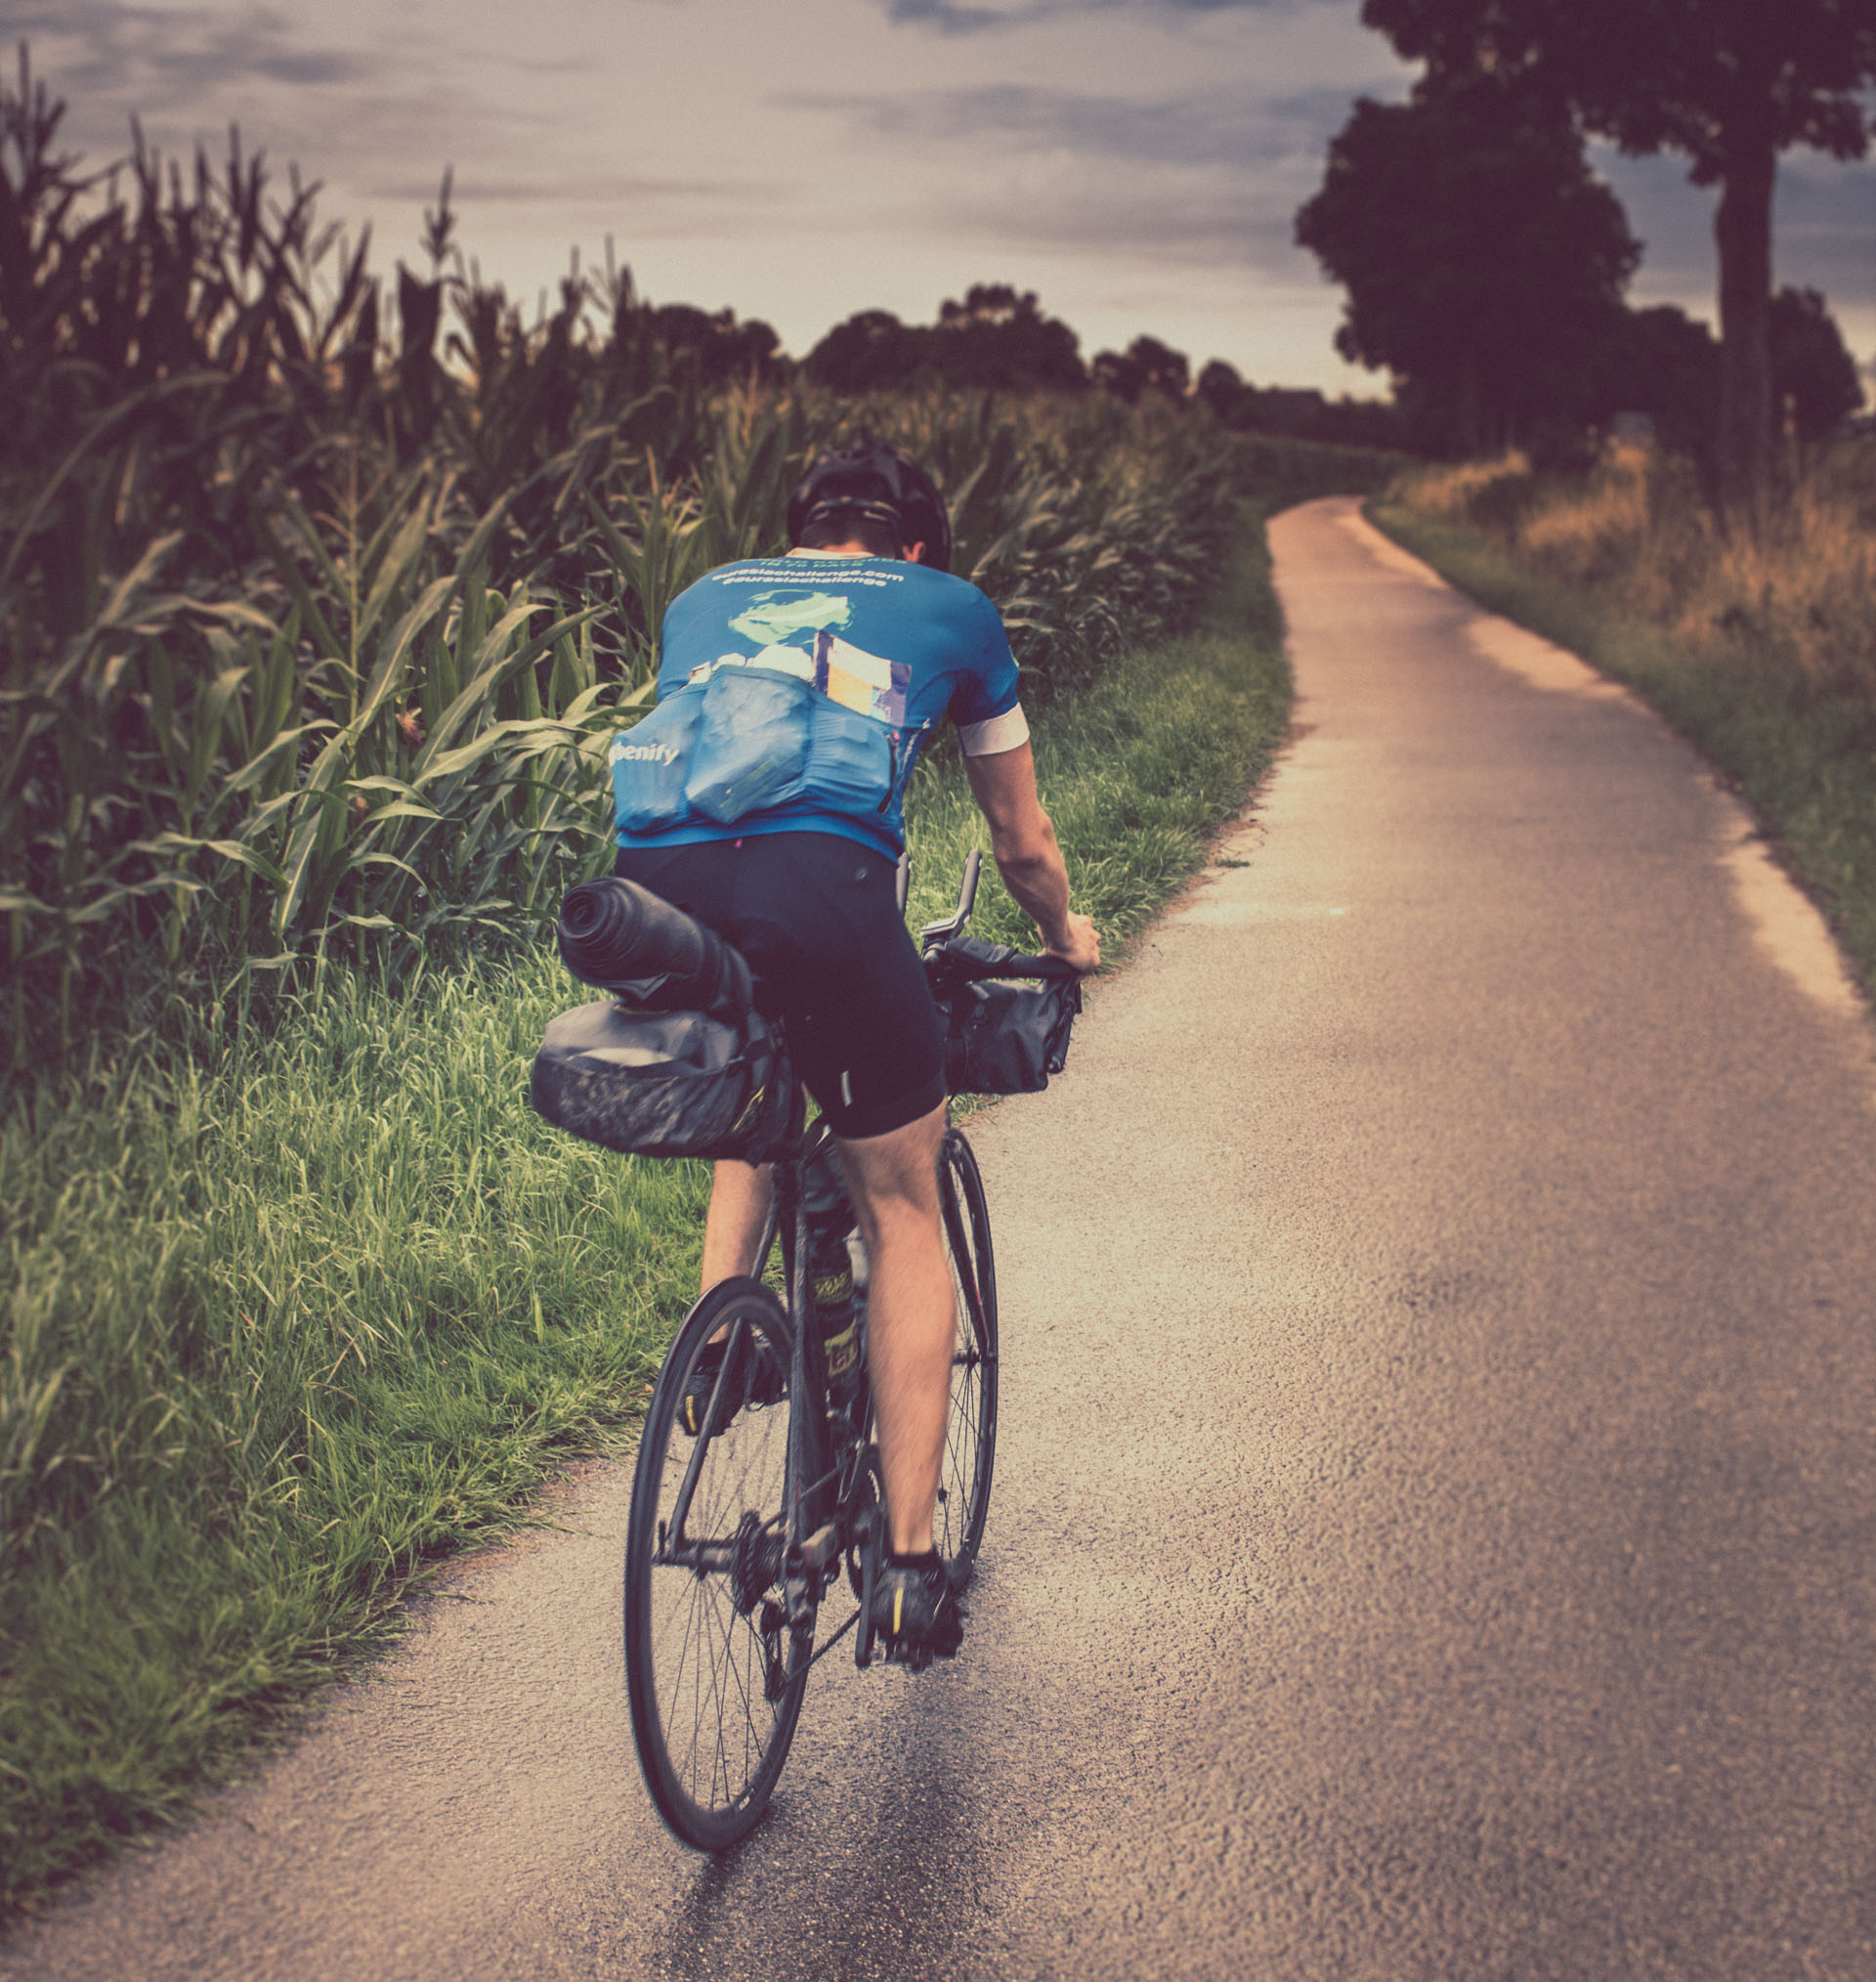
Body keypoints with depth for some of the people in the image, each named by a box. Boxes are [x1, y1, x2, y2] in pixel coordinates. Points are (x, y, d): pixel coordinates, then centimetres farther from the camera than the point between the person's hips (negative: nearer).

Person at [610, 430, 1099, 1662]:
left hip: (654, 879, 4)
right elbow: (1023, 843, 38)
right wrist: (1066, 936, 58)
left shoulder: (707, 598, 34)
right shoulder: (949, 607, 28)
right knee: (902, 1211, 15)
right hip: (821, 881, -3)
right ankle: (911, 1563, 14)